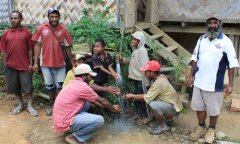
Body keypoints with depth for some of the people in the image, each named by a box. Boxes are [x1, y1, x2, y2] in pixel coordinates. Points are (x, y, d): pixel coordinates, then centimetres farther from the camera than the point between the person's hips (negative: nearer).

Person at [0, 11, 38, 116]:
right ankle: (20, 104, 28)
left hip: (24, 65, -3)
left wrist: (31, 63, -4)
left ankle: (30, 106, 16)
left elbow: (30, 49, -1)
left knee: (28, 87, 3)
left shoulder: (26, 33, -1)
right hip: (11, 65, 3)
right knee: (15, 87, 12)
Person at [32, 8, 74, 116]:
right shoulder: (41, 29, -3)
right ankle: (52, 103, 34)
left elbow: (67, 47, 2)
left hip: (60, 63, -1)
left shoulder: (64, 31, -5)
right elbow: (38, 46, 1)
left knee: (60, 85, 6)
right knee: (49, 85, 14)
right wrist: (35, 62, -2)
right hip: (45, 63, 1)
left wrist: (72, 62, 3)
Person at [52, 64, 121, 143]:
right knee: (99, 120, -14)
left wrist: (110, 106, 25)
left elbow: (93, 100, 22)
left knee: (86, 103, 18)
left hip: (59, 120, 9)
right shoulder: (83, 86, -15)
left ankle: (74, 129, 14)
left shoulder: (74, 83, 12)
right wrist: (113, 108, 16)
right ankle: (74, 136, -3)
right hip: (64, 123, -9)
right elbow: (102, 101, -2)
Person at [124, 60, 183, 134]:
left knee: (153, 105, -29)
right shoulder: (160, 77, 2)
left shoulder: (159, 83, -27)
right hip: (171, 103, 10)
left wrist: (132, 96, -13)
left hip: (173, 107, -10)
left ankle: (163, 126, -6)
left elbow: (146, 98, -23)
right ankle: (168, 116, 20)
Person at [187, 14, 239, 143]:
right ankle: (201, 128, 35)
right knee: (199, 107, 15)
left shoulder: (225, 41, -9)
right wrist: (191, 76, 8)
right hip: (199, 81, 4)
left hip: (214, 84, -4)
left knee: (213, 110, 11)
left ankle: (211, 130, 34)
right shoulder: (202, 39, 4)